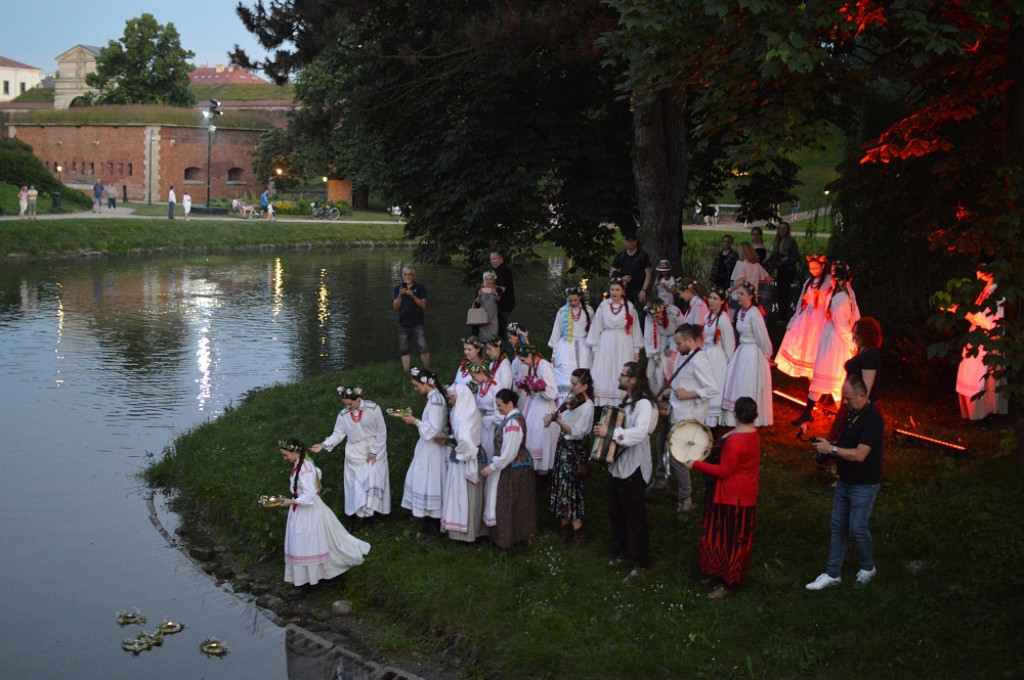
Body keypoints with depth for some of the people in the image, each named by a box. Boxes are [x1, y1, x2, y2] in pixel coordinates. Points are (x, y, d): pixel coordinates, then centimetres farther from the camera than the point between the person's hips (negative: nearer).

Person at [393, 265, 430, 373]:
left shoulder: (420, 288, 4)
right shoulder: (397, 289, 8)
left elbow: (423, 305, -6)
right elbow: (396, 307, -2)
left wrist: (412, 295, -20)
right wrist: (400, 295, -19)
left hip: (417, 324, -2)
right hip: (403, 325, 2)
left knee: (424, 348, -12)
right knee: (403, 351, 3)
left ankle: (427, 371, -5)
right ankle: (406, 373, 9)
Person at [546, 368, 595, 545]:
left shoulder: (586, 405, -17)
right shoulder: (570, 399, 6)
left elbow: (577, 432, -22)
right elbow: (557, 413, 11)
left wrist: (560, 423, -32)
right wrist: (550, 416, -10)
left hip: (574, 450, -8)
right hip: (563, 446, 8)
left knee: (570, 490, -6)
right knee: (560, 487, 12)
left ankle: (578, 533, 2)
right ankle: (565, 526, 22)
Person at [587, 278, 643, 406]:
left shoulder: (629, 307, 4)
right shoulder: (603, 306, 5)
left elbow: (635, 329, 7)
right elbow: (596, 327, 8)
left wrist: (636, 351, 4)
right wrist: (594, 348, 4)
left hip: (624, 346, -1)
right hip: (606, 344, 1)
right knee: (604, 376, -4)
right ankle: (603, 407, -2)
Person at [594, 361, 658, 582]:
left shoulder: (644, 404, -19)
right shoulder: (625, 402, 11)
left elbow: (640, 433, -35)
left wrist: (610, 432, -36)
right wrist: (603, 429, 8)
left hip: (633, 468, -9)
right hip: (617, 465, 10)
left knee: (635, 517, 0)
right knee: (615, 513, 19)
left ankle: (641, 563, 10)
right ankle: (620, 553, 34)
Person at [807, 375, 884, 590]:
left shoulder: (872, 419, -23)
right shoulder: (852, 413, 6)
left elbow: (860, 454, -29)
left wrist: (831, 449, -23)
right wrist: (828, 445, 4)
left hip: (864, 485, -9)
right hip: (845, 481, 9)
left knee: (857, 528, -2)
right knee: (838, 527, 10)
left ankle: (868, 568, 22)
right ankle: (833, 574, 17)